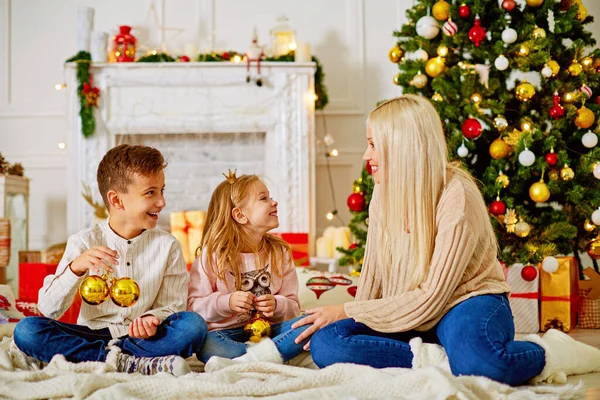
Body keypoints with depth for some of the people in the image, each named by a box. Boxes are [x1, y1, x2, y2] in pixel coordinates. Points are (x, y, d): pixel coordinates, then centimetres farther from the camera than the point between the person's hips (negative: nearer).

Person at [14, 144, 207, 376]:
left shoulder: (167, 246, 3)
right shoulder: (84, 242, 0)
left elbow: (172, 305, 1)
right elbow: (48, 310, -6)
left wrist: (153, 319, -23)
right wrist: (75, 268, -23)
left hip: (143, 336, -1)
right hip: (92, 334, 1)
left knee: (194, 324, -28)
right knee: (26, 330, -26)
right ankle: (136, 363, -30)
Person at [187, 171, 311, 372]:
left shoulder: (280, 252, 10)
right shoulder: (212, 254, 0)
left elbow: (293, 306, 11)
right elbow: (194, 305, -3)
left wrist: (276, 305, -12)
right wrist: (226, 302, -20)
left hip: (269, 331, 4)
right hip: (227, 334, -4)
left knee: (309, 324, -25)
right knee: (205, 344, -37)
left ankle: (240, 362, -35)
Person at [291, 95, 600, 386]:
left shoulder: (456, 196, -20)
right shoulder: (385, 191, 2)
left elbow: (430, 301, -20)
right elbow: (372, 276, 9)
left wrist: (347, 311, -16)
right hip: (405, 316, 6)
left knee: (476, 360, -44)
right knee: (324, 343, -22)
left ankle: (549, 353, -12)